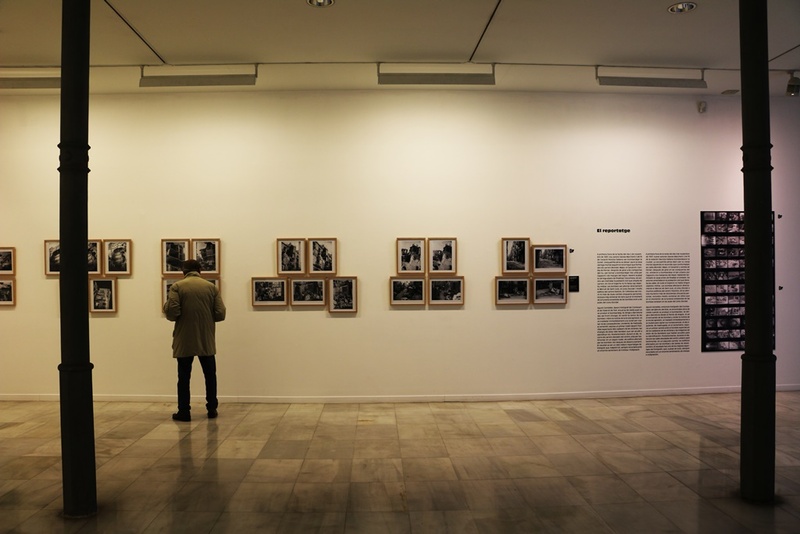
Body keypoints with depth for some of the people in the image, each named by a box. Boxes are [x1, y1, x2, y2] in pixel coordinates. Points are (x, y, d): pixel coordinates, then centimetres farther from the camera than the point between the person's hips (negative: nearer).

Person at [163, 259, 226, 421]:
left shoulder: (177, 286, -5)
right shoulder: (211, 287, 2)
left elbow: (172, 313, -15)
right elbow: (220, 314, -3)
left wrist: (166, 304, 7)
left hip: (184, 341, -2)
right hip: (206, 340, 2)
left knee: (184, 377, 7)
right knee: (210, 375, 14)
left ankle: (184, 411, 9)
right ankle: (212, 409, 18)